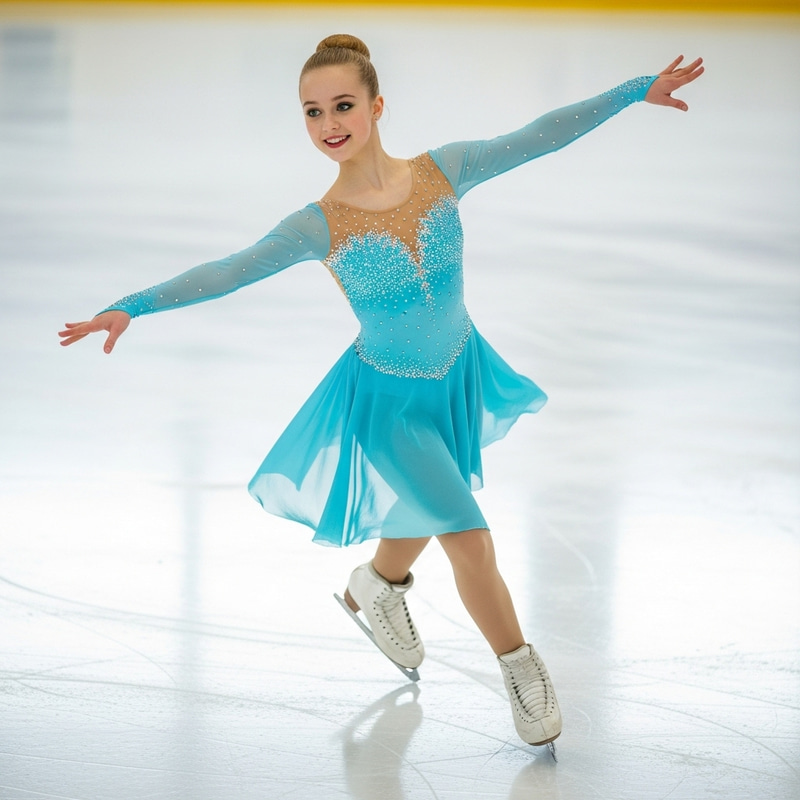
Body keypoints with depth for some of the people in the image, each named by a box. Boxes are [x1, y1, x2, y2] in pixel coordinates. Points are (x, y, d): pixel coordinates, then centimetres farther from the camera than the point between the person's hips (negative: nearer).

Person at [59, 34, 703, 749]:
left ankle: (375, 589, 58)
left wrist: (637, 91, -8)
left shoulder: (442, 172, -14)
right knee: (469, 538, -10)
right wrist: (133, 306, -33)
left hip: (458, 378, 4)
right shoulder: (321, 226, -20)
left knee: (423, 522, 25)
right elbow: (229, 272, -23)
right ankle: (521, 666, 14)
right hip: (390, 401, -4)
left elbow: (537, 137, -10)